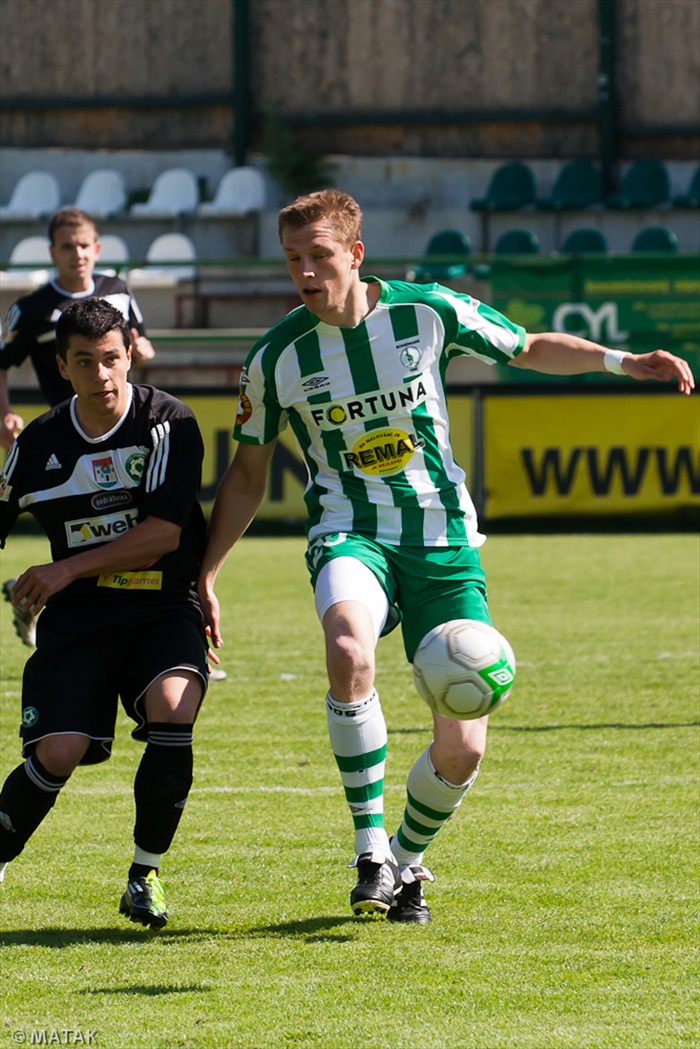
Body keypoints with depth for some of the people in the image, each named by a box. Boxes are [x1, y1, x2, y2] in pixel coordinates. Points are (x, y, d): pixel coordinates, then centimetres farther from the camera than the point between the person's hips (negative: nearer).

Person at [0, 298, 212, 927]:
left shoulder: (168, 424, -7)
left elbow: (163, 533, -13)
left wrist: (67, 570, -13)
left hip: (162, 606, -2)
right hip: (78, 615, 2)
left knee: (173, 708, -29)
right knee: (57, 753, -15)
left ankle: (145, 876, -12)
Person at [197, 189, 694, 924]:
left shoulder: (428, 312, -5)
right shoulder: (276, 358, -4)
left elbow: (532, 350, 11)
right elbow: (247, 477, 10)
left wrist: (622, 362, -3)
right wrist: (202, 576, 7)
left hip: (443, 539, 1)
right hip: (350, 535, -1)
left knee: (462, 748, -7)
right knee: (349, 649, -38)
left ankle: (406, 862, 25)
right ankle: (369, 846, -25)